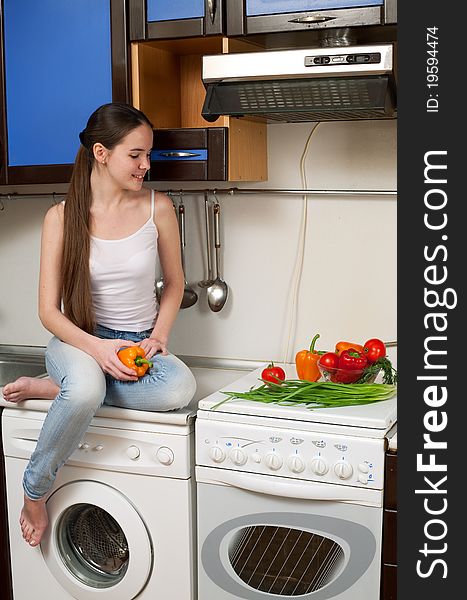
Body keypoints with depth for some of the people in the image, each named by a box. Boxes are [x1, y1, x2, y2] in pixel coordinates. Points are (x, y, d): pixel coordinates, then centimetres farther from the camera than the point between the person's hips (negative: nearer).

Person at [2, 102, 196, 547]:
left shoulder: (157, 208, -1)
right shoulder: (62, 217, -5)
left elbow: (174, 284, 11)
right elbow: (49, 311, -5)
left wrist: (158, 336, -6)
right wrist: (97, 348, -22)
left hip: (139, 343, 2)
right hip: (79, 341, -2)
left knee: (180, 387, -34)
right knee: (84, 387, -40)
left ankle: (54, 389, -16)